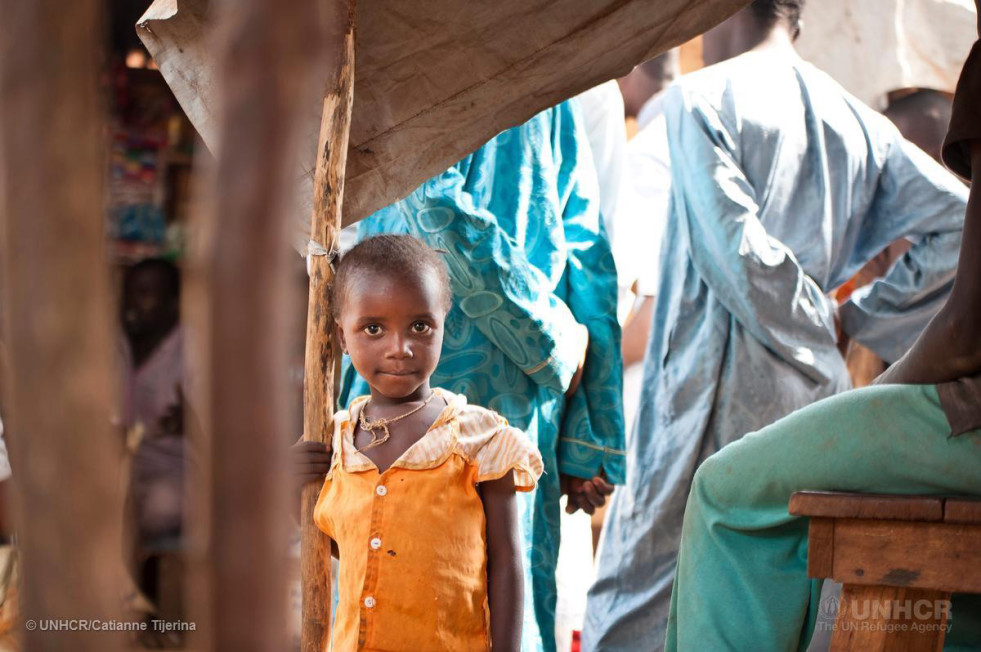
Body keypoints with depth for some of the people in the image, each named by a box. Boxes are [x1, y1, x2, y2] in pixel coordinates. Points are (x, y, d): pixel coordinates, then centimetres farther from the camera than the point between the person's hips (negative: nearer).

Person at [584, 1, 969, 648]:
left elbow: (734, 253, -15)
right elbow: (959, 223, 5)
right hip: (818, 390, 6)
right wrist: (859, 316, 9)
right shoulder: (855, 117, 13)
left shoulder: (702, 98, -3)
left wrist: (821, 321, -1)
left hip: (717, 391, -6)